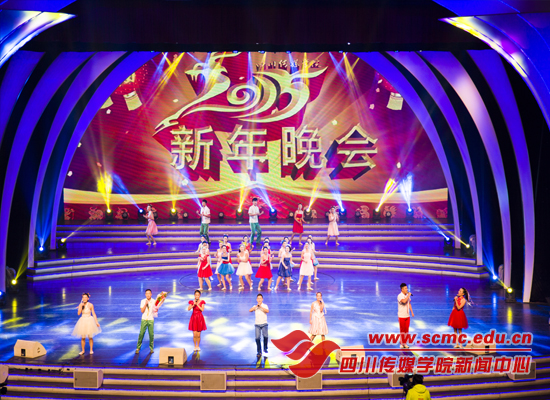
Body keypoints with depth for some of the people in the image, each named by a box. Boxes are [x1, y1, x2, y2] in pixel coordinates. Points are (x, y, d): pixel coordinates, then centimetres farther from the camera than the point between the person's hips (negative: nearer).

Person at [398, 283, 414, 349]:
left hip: (407, 315, 7)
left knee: (406, 330, 9)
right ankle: (402, 344, 6)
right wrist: (408, 295, -21)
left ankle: (405, 343, 16)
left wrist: (412, 312, 13)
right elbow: (404, 301, -33)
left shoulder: (407, 295, 9)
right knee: (402, 330, -1)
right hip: (402, 316, -7)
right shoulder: (400, 296, -14)